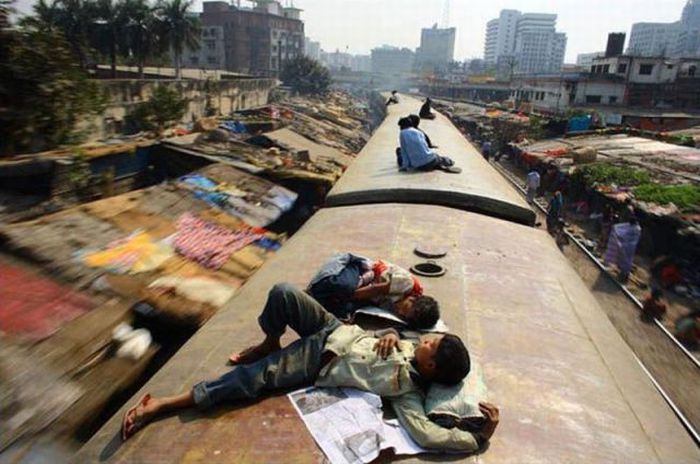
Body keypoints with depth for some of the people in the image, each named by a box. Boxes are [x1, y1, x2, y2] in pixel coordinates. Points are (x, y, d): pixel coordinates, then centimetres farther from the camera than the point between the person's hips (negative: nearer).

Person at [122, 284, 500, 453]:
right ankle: (270, 344, 19)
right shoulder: (410, 347, -4)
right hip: (335, 331, 6)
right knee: (282, 293, -13)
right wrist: (389, 335, -12)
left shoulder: (406, 389, -22)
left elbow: (425, 433, -33)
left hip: (318, 365, -6)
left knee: (246, 381, -17)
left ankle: (161, 406, -2)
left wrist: (480, 437, -30)